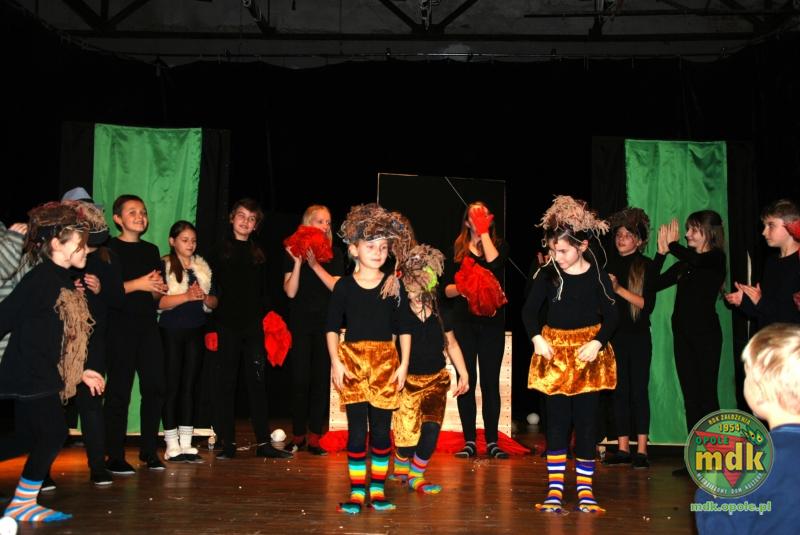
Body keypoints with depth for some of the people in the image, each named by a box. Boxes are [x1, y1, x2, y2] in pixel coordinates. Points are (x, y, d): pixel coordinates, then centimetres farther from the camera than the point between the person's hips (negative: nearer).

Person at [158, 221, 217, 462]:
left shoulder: (202, 267, 12)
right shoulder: (163, 266, -3)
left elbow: (214, 301, 12)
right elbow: (158, 301, -13)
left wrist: (204, 298, -9)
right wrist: (187, 296, -22)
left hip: (196, 332, 4)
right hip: (171, 332, -4)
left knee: (190, 386, 6)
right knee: (172, 386, -1)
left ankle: (186, 444, 11)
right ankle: (172, 445, 5)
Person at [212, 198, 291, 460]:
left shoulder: (258, 254, 14)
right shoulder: (219, 250, 3)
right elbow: (210, 288, -1)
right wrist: (211, 326, -7)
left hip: (254, 327, 3)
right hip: (226, 325, -3)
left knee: (257, 382, 3)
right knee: (226, 383, 3)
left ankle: (263, 443, 8)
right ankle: (228, 443, 9)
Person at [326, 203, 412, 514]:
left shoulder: (393, 286, 3)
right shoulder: (344, 285, 1)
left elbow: (403, 328, 6)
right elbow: (332, 327, 3)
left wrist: (404, 364, 0)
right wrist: (336, 362, -6)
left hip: (386, 362, 1)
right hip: (353, 360, -1)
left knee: (381, 428, 4)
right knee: (356, 428, 1)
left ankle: (378, 489, 18)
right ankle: (356, 491, 11)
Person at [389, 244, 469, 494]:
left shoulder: (438, 313, 4)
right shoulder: (399, 312, -10)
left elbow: (451, 344, 13)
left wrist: (463, 374, 12)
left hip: (437, 379, 4)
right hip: (408, 380, -4)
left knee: (431, 430, -6)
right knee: (408, 432, -2)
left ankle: (416, 476, 14)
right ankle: (401, 468, 30)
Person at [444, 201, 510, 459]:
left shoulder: (499, 245, 7)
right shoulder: (457, 249, 8)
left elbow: (494, 262, -17)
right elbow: (447, 289, 7)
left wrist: (484, 232, -8)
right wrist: (461, 288, -15)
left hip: (492, 321, -1)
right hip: (464, 322, 1)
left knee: (490, 381, 2)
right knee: (466, 381, 2)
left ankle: (492, 442, 8)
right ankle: (470, 441, 9)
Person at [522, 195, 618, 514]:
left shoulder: (597, 276, -7)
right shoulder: (547, 274, -4)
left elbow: (611, 317, -4)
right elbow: (529, 311, 1)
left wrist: (597, 343, -20)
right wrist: (536, 338, -16)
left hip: (588, 354, -1)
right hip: (553, 352, 1)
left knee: (586, 422, 4)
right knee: (556, 422, 4)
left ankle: (585, 490, 15)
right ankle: (555, 490, 11)